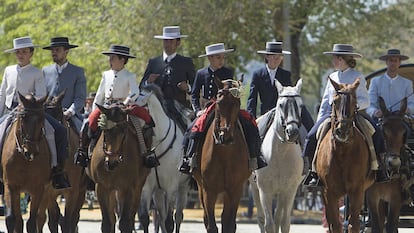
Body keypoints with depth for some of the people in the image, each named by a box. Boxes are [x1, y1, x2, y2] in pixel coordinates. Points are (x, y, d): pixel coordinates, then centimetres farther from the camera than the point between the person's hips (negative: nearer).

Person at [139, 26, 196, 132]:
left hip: (179, 109, -1)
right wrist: (148, 82, -10)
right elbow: (141, 88, 13)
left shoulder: (186, 62, 12)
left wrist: (188, 88, -11)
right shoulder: (153, 62, 16)